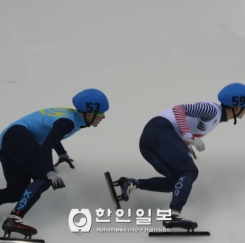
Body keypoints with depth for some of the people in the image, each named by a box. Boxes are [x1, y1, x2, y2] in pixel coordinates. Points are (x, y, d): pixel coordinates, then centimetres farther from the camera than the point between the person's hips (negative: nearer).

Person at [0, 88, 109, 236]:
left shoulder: (71, 116, 15)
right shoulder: (68, 122, -15)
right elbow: (46, 146, -25)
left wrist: (62, 154, 50)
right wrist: (51, 173, -32)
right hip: (18, 137, -10)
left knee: (17, 191, 2)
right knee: (44, 178, -15)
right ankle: (14, 219, -28)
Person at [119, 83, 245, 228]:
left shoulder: (216, 116, 23)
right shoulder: (213, 110, -7)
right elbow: (179, 109, -17)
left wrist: (185, 146, 13)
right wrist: (189, 137, -26)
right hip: (160, 131, -9)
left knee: (175, 181, 4)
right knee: (190, 171, -17)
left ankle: (133, 184, -4)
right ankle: (174, 215, -33)